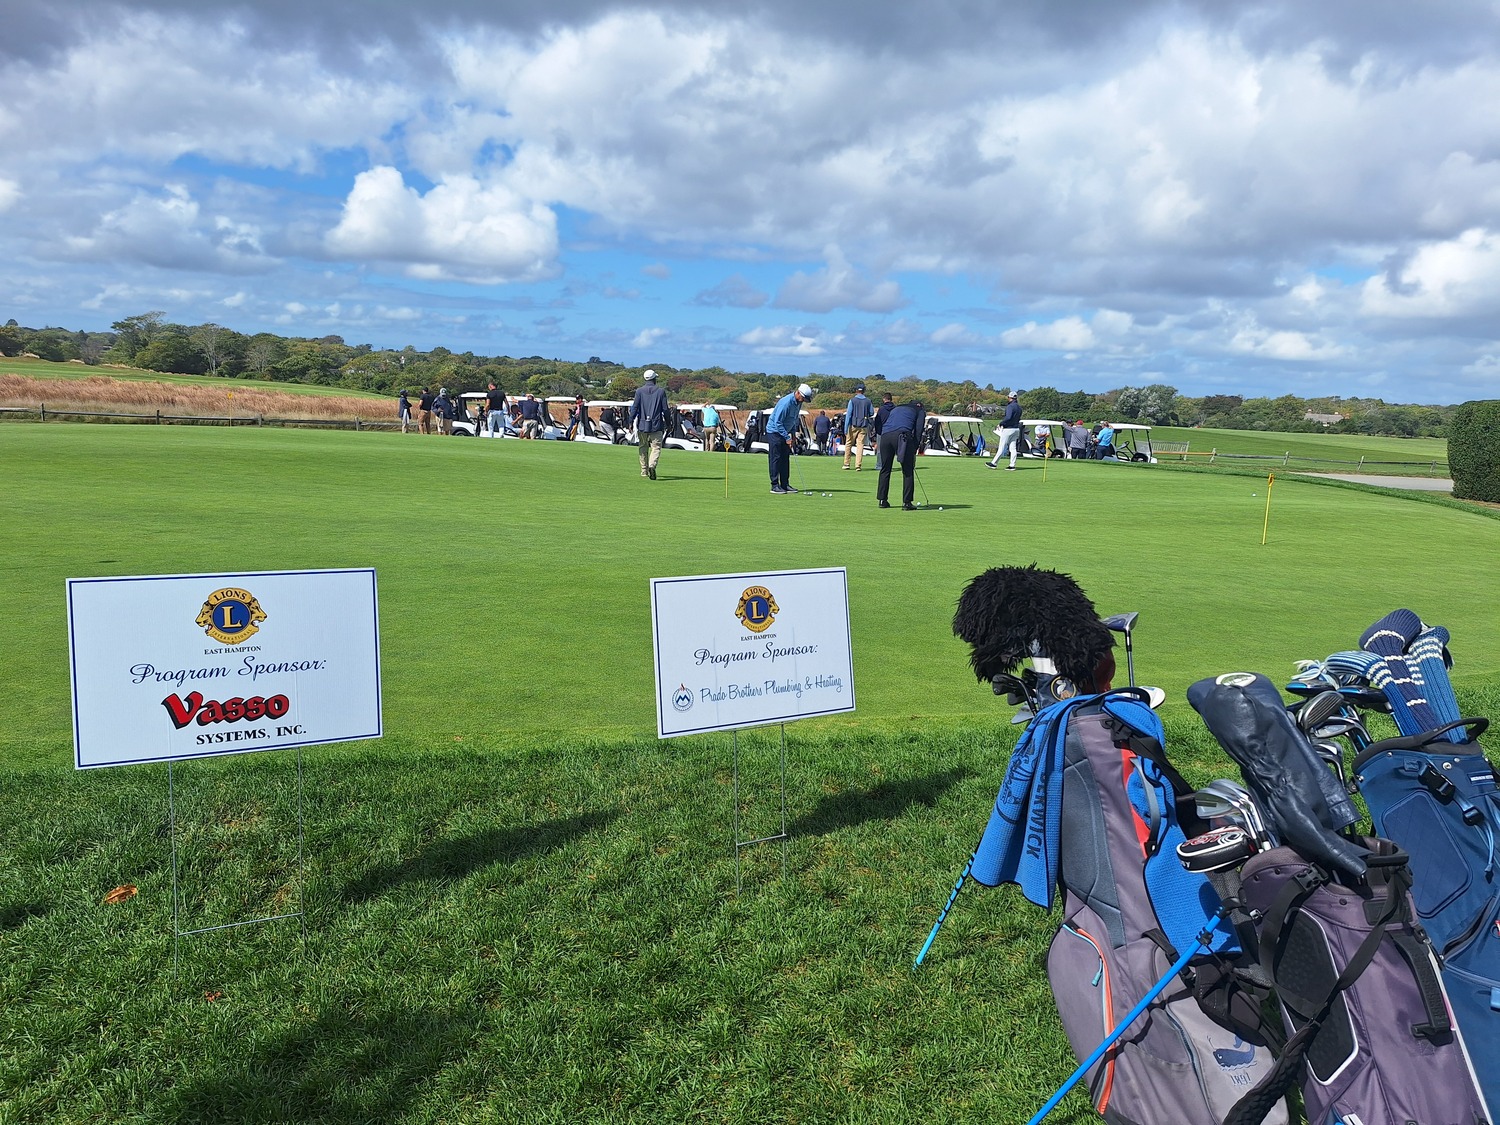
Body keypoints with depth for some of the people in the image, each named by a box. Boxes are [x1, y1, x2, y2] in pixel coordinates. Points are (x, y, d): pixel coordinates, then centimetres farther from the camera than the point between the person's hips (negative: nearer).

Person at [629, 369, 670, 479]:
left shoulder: (639, 391, 2)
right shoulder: (661, 391, 1)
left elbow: (635, 407, -3)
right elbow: (665, 409, 1)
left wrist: (631, 422, 1)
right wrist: (666, 424, 9)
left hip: (642, 425, 2)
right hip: (656, 425, -2)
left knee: (643, 448, 13)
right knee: (656, 447, -2)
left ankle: (644, 471, 16)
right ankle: (652, 465, -28)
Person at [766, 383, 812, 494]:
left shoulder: (798, 403, 2)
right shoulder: (786, 402, -25)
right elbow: (777, 422, -24)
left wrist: (793, 433, 7)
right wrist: (787, 437, -22)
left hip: (784, 432, 9)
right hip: (774, 431, -9)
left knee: (785, 459, 6)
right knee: (775, 459, -7)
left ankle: (785, 484, 9)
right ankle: (774, 485, -5)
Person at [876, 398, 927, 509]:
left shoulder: (895, 409, 37)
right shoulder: (920, 410, 23)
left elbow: (882, 425, 29)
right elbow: (918, 429, 10)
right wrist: (914, 449, 11)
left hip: (885, 436, 5)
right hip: (903, 435, -5)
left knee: (885, 469, 15)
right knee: (908, 471, 2)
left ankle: (882, 500, 17)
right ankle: (906, 502, 0)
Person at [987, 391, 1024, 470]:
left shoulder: (1010, 406, -15)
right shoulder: (1019, 407, 13)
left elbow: (1008, 417, -27)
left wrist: (1001, 423, -13)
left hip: (1008, 429, -8)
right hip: (1016, 429, 8)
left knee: (1002, 447, -4)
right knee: (1013, 448, 6)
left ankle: (994, 463, 1)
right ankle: (1012, 465, 4)